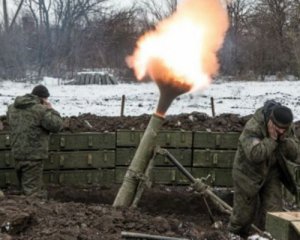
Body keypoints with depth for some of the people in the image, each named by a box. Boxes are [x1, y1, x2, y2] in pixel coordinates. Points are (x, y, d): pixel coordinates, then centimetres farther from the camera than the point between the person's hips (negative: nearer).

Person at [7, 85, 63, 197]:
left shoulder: (12, 108, 8)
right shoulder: (40, 110, -16)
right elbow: (56, 125, -15)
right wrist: (51, 110, 1)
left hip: (17, 153, 7)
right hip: (33, 155, -7)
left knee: (25, 186, 20)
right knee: (32, 189, -3)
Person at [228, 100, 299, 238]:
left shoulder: (288, 128, -11)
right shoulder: (252, 127, -31)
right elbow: (255, 155, -41)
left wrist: (284, 139, -29)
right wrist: (271, 139, -38)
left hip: (272, 174, 4)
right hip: (249, 173, -4)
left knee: (273, 210, -4)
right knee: (244, 212, 10)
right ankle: (234, 235, 37)